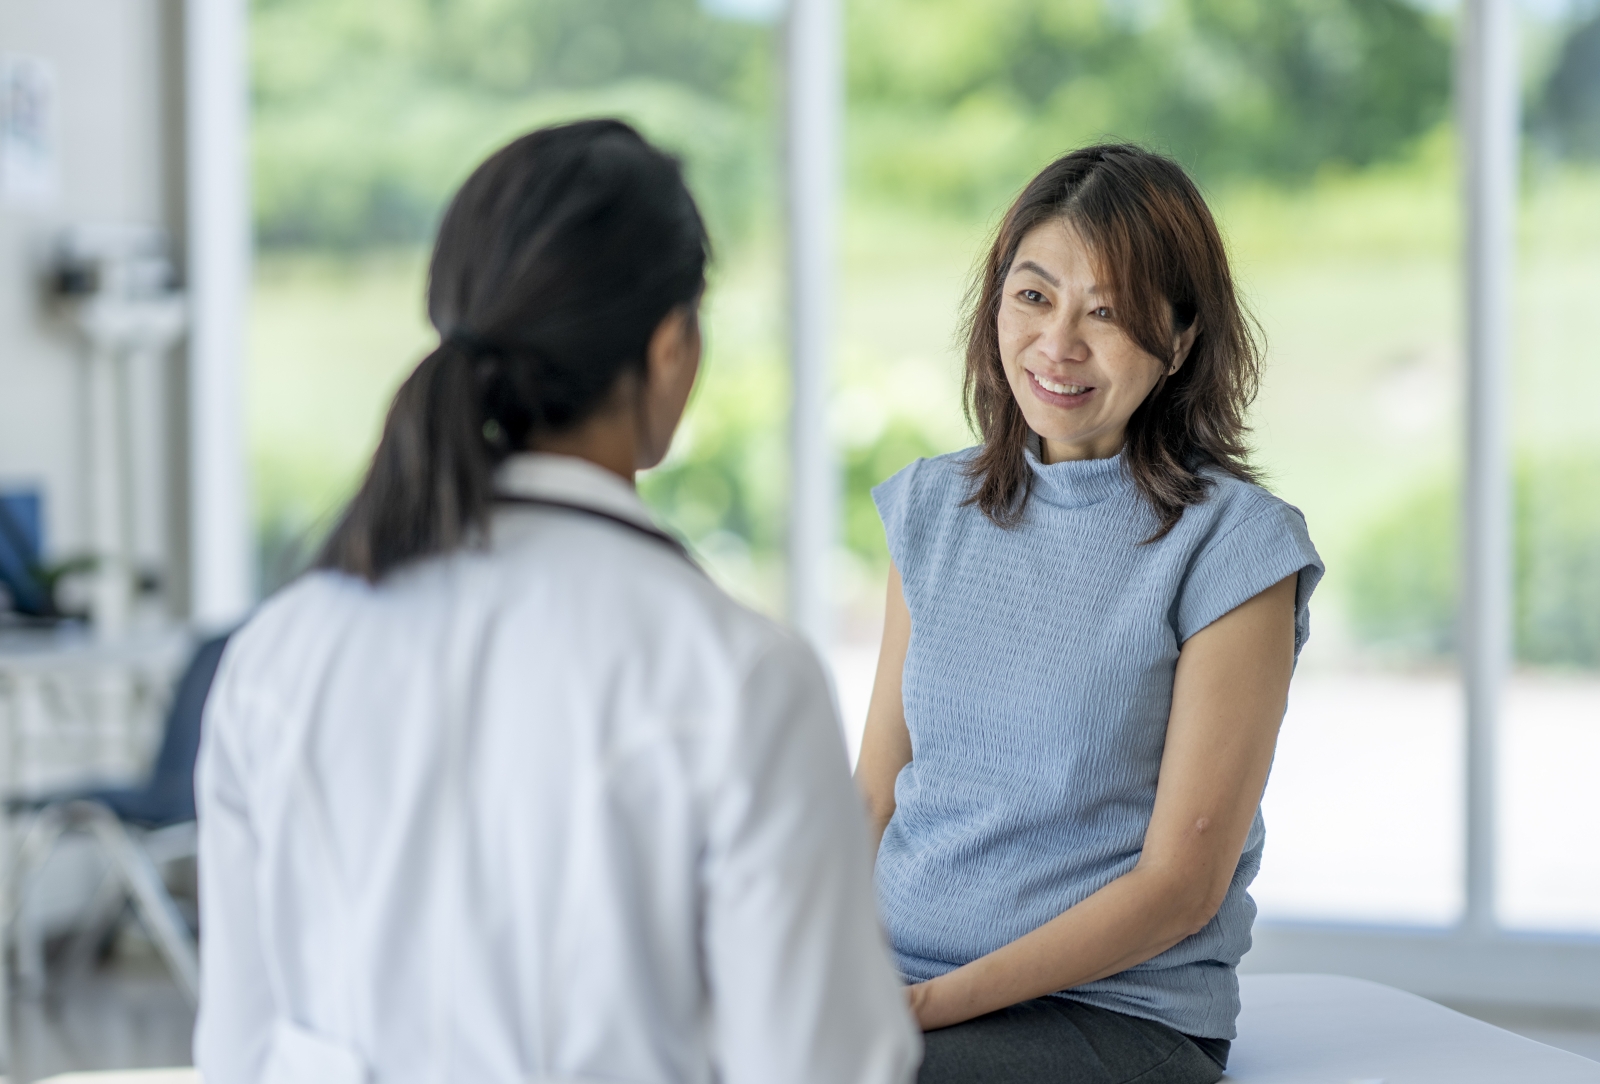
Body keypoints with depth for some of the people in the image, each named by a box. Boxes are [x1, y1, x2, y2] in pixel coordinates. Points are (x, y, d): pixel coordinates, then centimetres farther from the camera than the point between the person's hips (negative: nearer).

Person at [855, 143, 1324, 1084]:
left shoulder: (1234, 546, -6)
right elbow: (874, 795, 13)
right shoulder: (931, 509, 11)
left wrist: (933, 1003, -16)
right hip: (891, 979, 5)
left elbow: (1181, 883, -9)